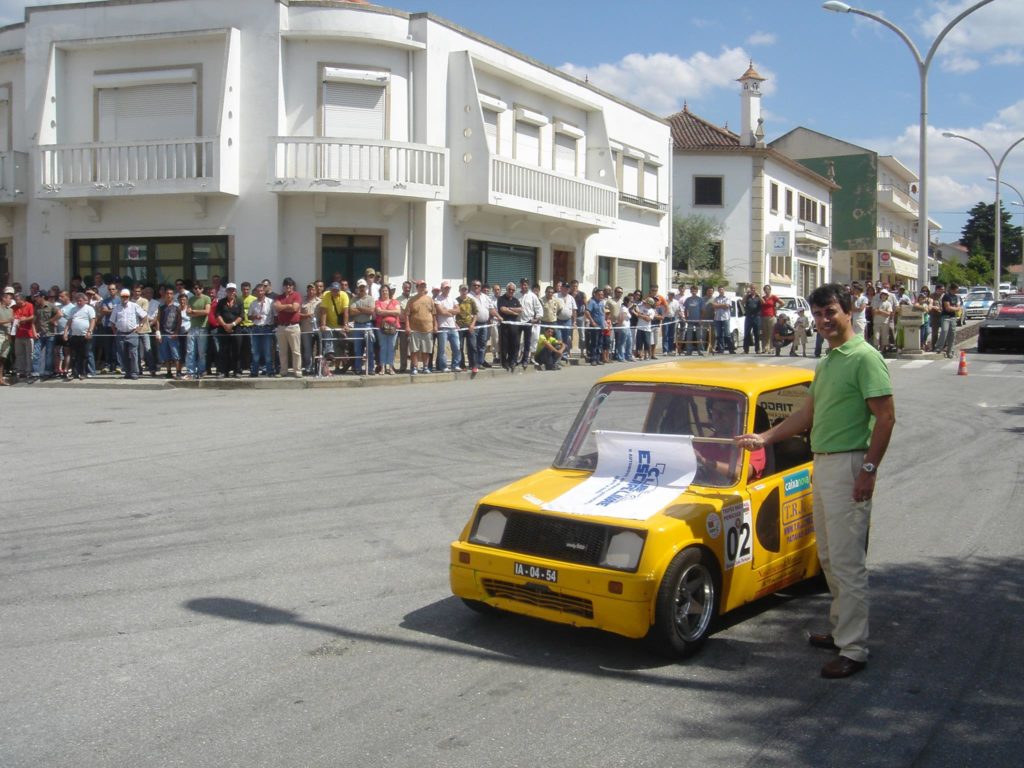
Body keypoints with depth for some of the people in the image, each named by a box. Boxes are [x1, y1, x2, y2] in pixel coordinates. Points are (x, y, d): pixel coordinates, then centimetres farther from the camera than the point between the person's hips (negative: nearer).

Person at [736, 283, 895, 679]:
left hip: (848, 466, -9)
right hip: (822, 464, 9)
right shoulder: (827, 362, 16)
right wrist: (765, 438, 19)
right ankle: (841, 628, 29)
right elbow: (807, 415, 23)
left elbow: (885, 417, -16)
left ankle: (854, 650, -2)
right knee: (829, 557, 16)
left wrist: (869, 469, -20)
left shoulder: (865, 358, -11)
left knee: (848, 560, -7)